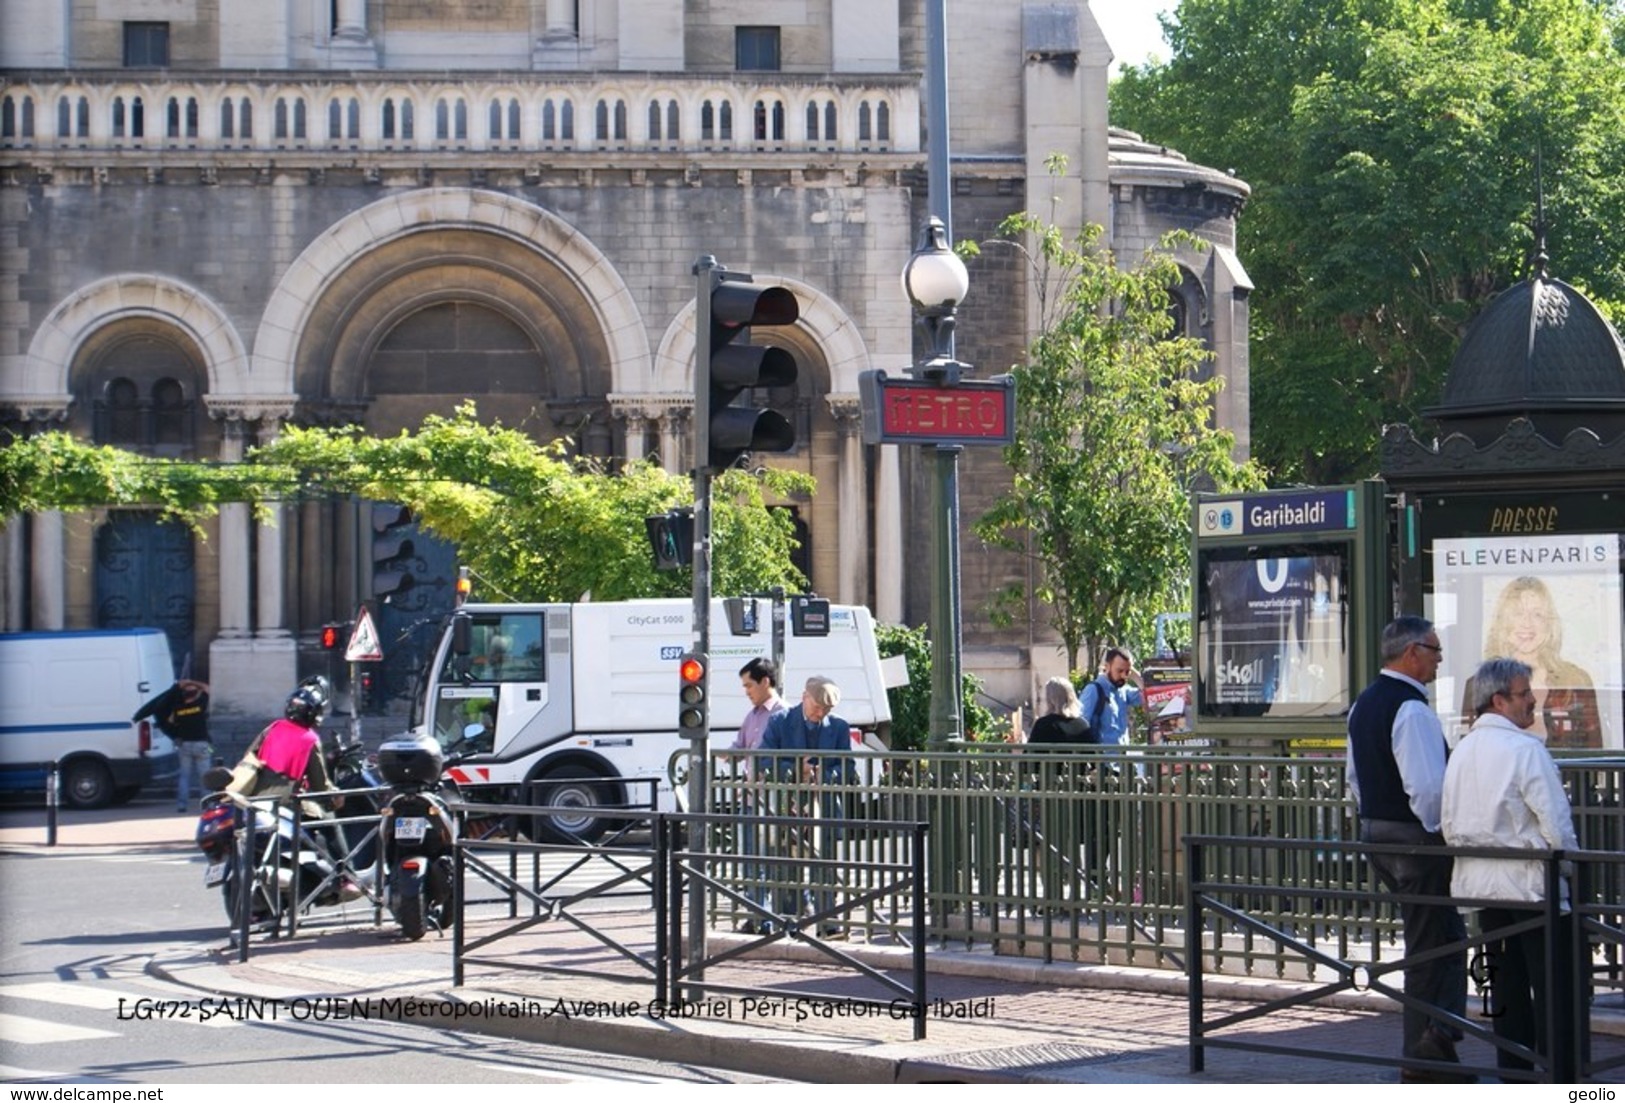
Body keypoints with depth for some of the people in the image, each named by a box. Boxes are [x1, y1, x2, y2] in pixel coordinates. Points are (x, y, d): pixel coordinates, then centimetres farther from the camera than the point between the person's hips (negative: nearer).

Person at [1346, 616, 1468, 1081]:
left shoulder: (1363, 705, 12)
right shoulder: (1410, 709, -19)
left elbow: (1354, 777, 20)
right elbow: (1428, 785, -25)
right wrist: (1438, 831, -11)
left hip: (1375, 833, 9)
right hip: (1414, 837, -9)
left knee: (1445, 935, 17)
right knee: (1430, 946, -2)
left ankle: (1436, 1038, 14)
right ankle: (1423, 1058, 1)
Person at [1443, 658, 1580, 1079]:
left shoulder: (1462, 752, 8)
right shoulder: (1525, 748, -15)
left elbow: (1449, 826, 11)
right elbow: (1555, 822, -16)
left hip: (1480, 884, 7)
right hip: (1532, 882, -7)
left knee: (1506, 983, 13)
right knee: (1553, 987, -2)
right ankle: (1557, 1082, -3)